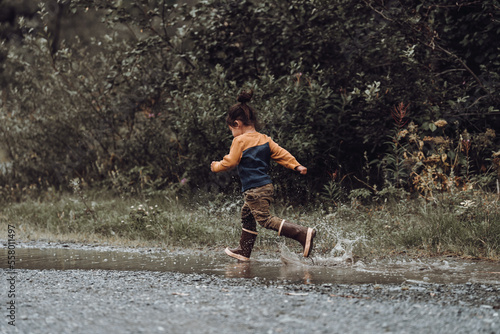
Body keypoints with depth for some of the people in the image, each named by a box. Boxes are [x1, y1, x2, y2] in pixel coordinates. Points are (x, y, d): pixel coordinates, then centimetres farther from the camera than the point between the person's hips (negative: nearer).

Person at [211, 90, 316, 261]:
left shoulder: (240, 140, -10)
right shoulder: (264, 139, 12)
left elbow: (230, 162, -8)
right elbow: (281, 154, 8)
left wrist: (216, 166, 9)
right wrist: (296, 165, 7)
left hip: (254, 189, -9)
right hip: (267, 186, 9)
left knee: (266, 220, -13)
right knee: (247, 214, 23)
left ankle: (303, 233, -26)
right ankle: (244, 251, 32)